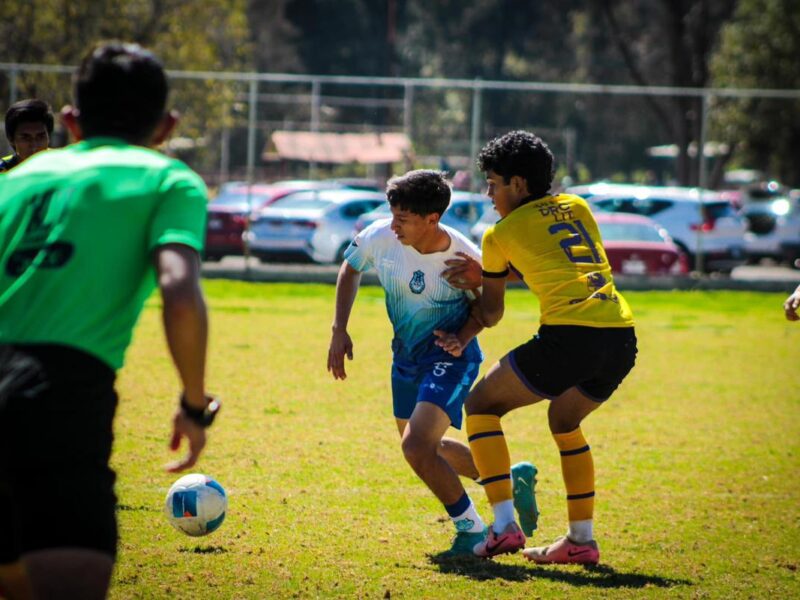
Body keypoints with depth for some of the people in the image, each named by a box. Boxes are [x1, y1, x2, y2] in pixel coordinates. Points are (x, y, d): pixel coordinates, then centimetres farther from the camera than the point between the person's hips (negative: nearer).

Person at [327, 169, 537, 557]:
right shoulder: (380, 237, -16)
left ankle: (471, 528, -1)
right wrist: (339, 330, 0)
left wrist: (462, 339, -24)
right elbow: (350, 270, 6)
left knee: (416, 446, -23)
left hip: (449, 357, -7)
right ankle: (514, 479, 43)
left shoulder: (464, 258, -24)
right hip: (406, 354, 7)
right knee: (424, 446, 23)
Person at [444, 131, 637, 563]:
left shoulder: (502, 233, 9)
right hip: (622, 337, 6)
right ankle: (581, 539, 22)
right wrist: (485, 273, 27)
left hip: (570, 335, -6)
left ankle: (504, 526, -1)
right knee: (564, 421, 30)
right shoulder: (577, 208, 22)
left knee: (481, 406, 12)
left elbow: (490, 314, 20)